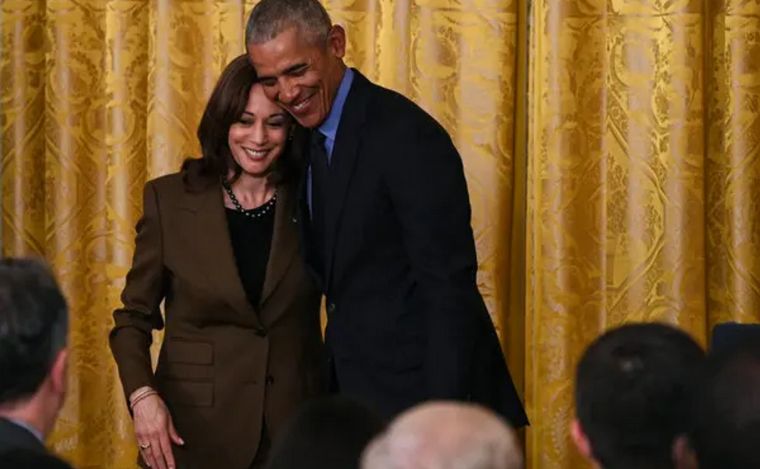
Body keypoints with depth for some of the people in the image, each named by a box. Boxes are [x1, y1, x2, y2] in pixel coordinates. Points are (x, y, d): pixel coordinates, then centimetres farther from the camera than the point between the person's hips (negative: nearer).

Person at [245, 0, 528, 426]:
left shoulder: (407, 136, -17)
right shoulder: (303, 139, 10)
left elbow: (449, 287, -19)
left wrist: (442, 415, -23)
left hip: (417, 388, -8)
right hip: (357, 391, 8)